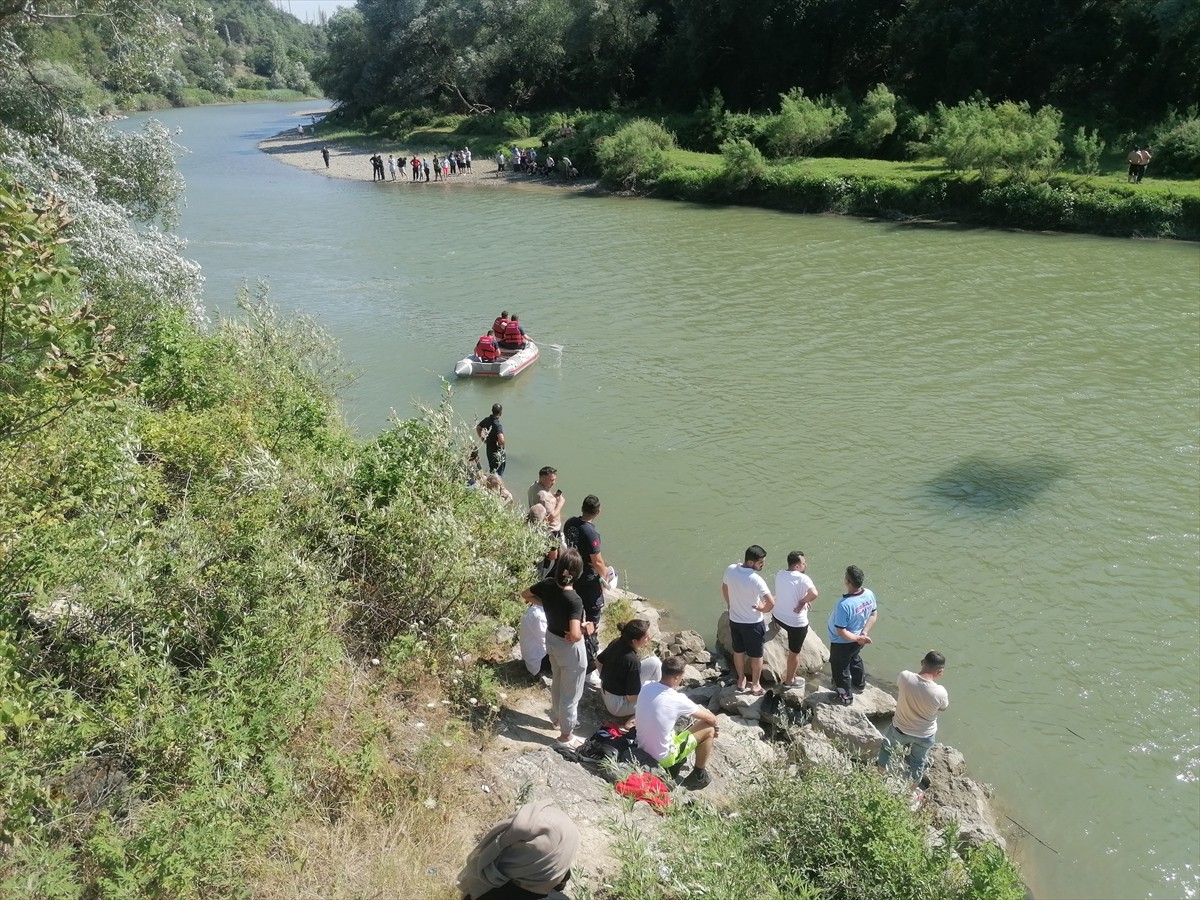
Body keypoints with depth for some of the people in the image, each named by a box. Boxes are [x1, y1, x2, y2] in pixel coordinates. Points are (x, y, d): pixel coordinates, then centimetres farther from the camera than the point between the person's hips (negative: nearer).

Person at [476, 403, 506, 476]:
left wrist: (483, 440, 16)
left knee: (491, 469, 25)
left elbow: (478, 428, 14)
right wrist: (500, 444, -19)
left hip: (489, 450, 8)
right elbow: (501, 440, -42)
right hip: (497, 453, -7)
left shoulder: (486, 420, -5)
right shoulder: (497, 425, -30)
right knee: (498, 473, 7)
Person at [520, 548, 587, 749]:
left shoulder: (547, 585, -16)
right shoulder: (574, 601, -34)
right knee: (571, 693, 15)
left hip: (551, 640, 7)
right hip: (570, 649, -7)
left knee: (557, 683, 31)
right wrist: (585, 629, -20)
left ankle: (557, 718, 53)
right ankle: (566, 735, 32)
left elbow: (525, 594, 4)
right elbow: (575, 635, -41)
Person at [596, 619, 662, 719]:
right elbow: (632, 697, -23)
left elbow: (598, 662, 7)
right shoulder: (632, 661, -31)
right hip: (617, 707, -7)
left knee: (654, 662, -1)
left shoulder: (617, 642, -10)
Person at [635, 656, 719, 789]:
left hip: (642, 749, 7)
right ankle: (698, 776, 20)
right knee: (709, 729, 5)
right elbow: (712, 719, -10)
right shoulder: (677, 700, -24)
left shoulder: (646, 688, -6)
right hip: (663, 758, -7)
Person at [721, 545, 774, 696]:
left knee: (738, 651, 24)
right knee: (756, 655, 16)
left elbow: (724, 588, 7)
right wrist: (761, 608, -10)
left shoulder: (730, 570, -11)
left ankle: (741, 681, 40)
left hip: (734, 619, 6)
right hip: (752, 623, -5)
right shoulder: (756, 579, -30)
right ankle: (756, 685, 31)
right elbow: (771, 603, -32)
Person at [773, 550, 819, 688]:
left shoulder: (779, 574, -2)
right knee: (794, 652, 15)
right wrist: (803, 602, -21)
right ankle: (789, 681, 31)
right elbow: (814, 594, -37)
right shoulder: (802, 578, -23)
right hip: (796, 622, -5)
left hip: (778, 616, 5)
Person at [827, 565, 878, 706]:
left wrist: (858, 639, -22)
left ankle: (845, 696, 40)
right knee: (855, 660, 35)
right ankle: (859, 683, 58)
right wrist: (864, 633, -7)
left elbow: (841, 632, -32)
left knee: (841, 668, 20)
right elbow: (874, 614, -3)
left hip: (842, 643, -6)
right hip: (857, 640, 6)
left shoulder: (844, 604, -39)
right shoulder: (869, 594, -19)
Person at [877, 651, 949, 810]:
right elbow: (943, 707, -7)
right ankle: (912, 795, 50)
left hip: (899, 729, 1)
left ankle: (881, 775, 55)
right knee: (917, 763, 28)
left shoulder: (905, 676, -30)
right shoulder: (940, 692, -32)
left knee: (886, 747, 33)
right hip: (925, 736, 0)